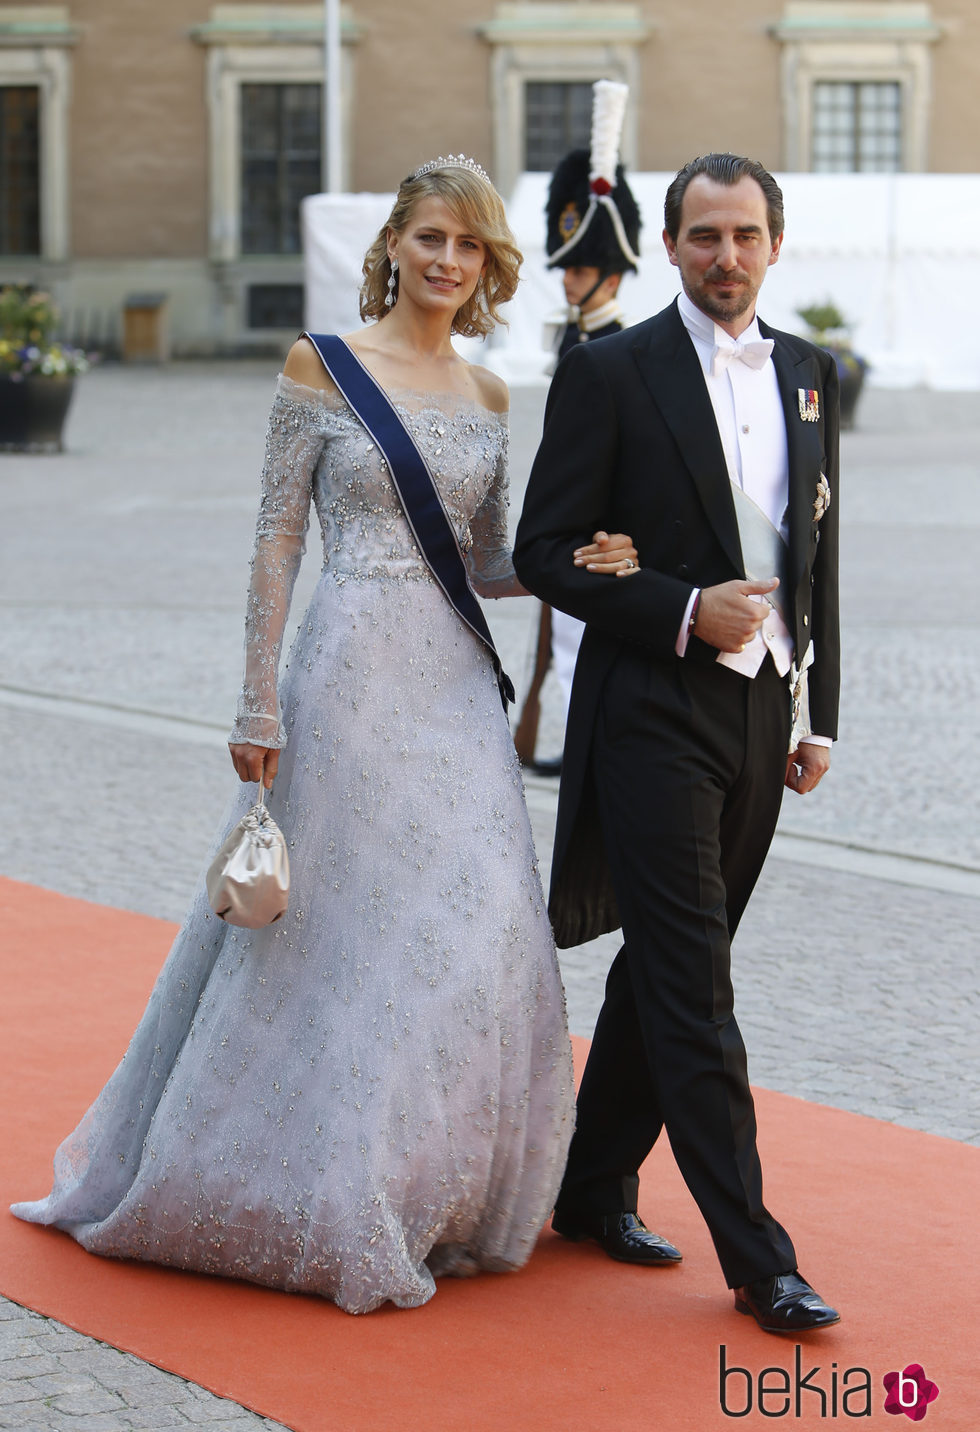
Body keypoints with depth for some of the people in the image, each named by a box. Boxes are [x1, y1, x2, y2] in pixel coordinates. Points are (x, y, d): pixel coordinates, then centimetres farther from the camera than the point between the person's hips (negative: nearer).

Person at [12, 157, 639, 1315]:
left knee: (472, 938, 3)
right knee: (336, 931, 0)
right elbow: (277, 541, -5)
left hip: (457, 684, 5)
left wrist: (577, 566, -4)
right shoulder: (321, 368, -3)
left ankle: (435, 1197, 20)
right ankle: (324, 1204, 15)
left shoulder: (485, 397, 12)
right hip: (353, 676, -5)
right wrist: (257, 705, -10)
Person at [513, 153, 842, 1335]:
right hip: (654, 713, -6)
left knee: (666, 966, 14)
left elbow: (817, 550, 15)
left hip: (762, 711, 6)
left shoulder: (806, 372, 11)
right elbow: (545, 551, -7)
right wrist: (682, 611, -18)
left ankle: (595, 1188, 27)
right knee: (694, 985, -7)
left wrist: (818, 714, 12)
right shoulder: (609, 373, -6)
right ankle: (755, 1257, -4)